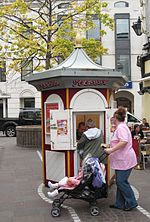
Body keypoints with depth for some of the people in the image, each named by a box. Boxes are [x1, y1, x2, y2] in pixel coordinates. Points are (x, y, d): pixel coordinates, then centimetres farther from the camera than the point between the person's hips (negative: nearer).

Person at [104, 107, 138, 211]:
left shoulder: (121, 127, -16)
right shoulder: (121, 127, 17)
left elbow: (124, 142, -30)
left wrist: (111, 150, -25)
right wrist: (109, 146, 30)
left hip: (125, 160, -10)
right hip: (121, 160, 10)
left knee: (121, 181, -5)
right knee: (120, 182, 13)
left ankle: (131, 203, 7)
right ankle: (120, 203, 20)